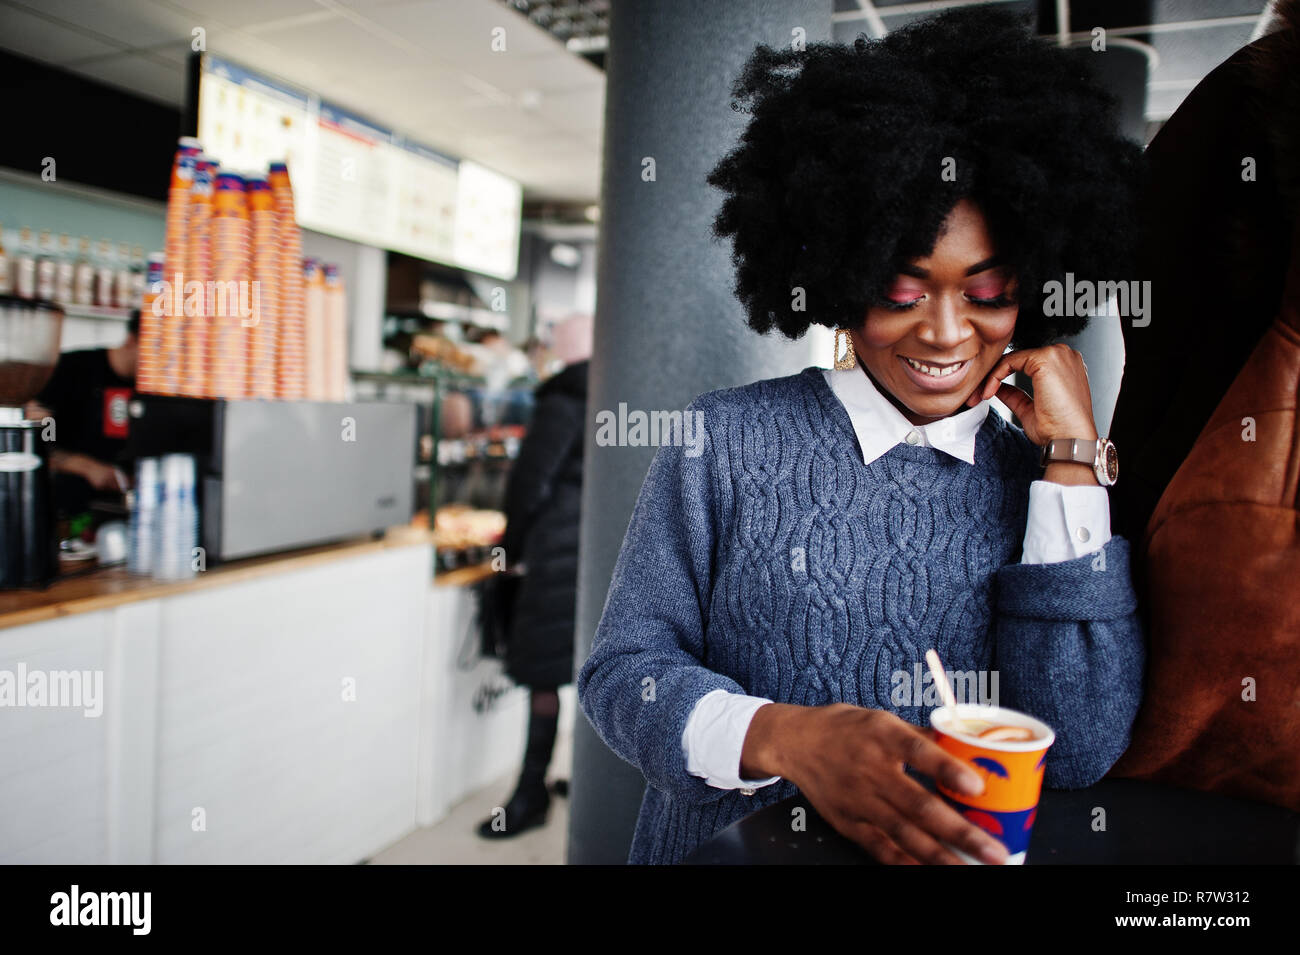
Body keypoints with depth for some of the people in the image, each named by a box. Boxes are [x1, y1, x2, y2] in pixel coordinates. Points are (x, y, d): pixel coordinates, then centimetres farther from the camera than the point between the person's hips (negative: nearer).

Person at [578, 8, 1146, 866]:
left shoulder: (1047, 488, 3)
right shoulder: (728, 441, -3)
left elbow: (1080, 753, -7)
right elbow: (622, 670, -5)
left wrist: (1074, 459, -7)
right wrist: (782, 736, -22)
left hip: (956, 852, 0)